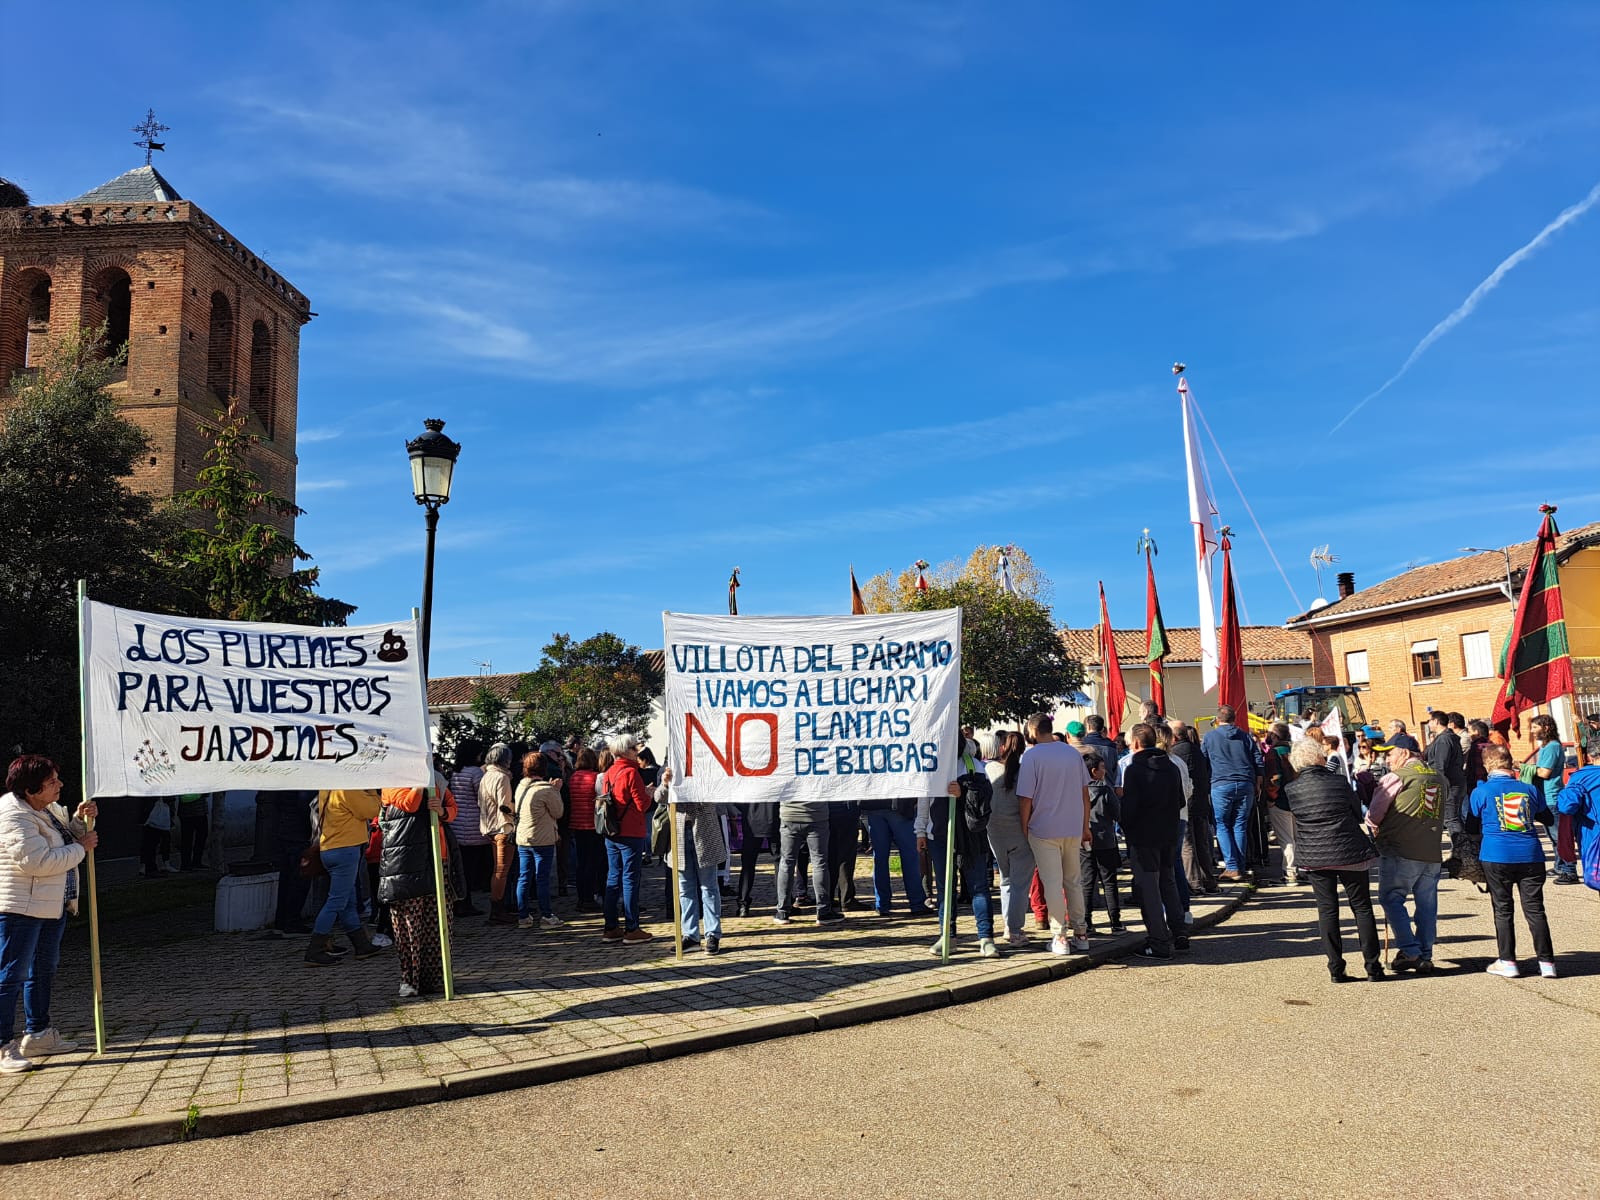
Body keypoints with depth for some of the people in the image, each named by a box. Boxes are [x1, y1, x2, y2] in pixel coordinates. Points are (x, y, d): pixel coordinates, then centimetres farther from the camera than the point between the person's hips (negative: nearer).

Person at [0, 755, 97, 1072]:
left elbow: (66, 838, 23)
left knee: (43, 972, 18)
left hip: (53, 905, 10)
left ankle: (38, 1035, 30)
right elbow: (38, 861, -28)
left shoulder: (50, 808, 7)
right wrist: (81, 848, -17)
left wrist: (80, 820, 3)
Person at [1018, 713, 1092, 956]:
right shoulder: (1073, 753, 6)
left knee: (1053, 884, 0)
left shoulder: (1032, 756, -11)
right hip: (1074, 829, 5)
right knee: (1073, 882, 14)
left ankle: (1060, 938, 1)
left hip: (1044, 830, -5)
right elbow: (1085, 793, 11)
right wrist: (1085, 826, 19)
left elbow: (1025, 798, -12)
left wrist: (1024, 828, -1)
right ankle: (1080, 934, 18)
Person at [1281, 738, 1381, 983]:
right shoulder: (1339, 781, -7)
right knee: (1362, 908, 10)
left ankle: (1336, 969, 8)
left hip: (1315, 858, 1)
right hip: (1351, 853, -1)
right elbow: (1358, 813, 4)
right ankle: (1373, 967, 15)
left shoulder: (1291, 789, -5)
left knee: (1327, 910, 8)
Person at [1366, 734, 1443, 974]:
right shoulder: (1438, 777, 13)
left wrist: (1379, 828, 17)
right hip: (1432, 853, 6)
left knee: (1392, 898, 3)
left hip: (1400, 852, -6)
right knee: (1427, 904, 10)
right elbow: (1440, 816, 22)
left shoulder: (1396, 777, -7)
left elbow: (1373, 816, -2)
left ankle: (1409, 951, -3)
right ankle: (1425, 956, 14)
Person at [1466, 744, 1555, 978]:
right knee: (1535, 909, 7)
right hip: (1531, 856, 2)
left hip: (1496, 857, -2)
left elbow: (1470, 824, 5)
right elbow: (1548, 818, 18)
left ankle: (1507, 962, 9)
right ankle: (1547, 962, 8)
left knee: (1502, 909, 7)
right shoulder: (1530, 789, 5)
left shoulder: (1481, 792, -3)